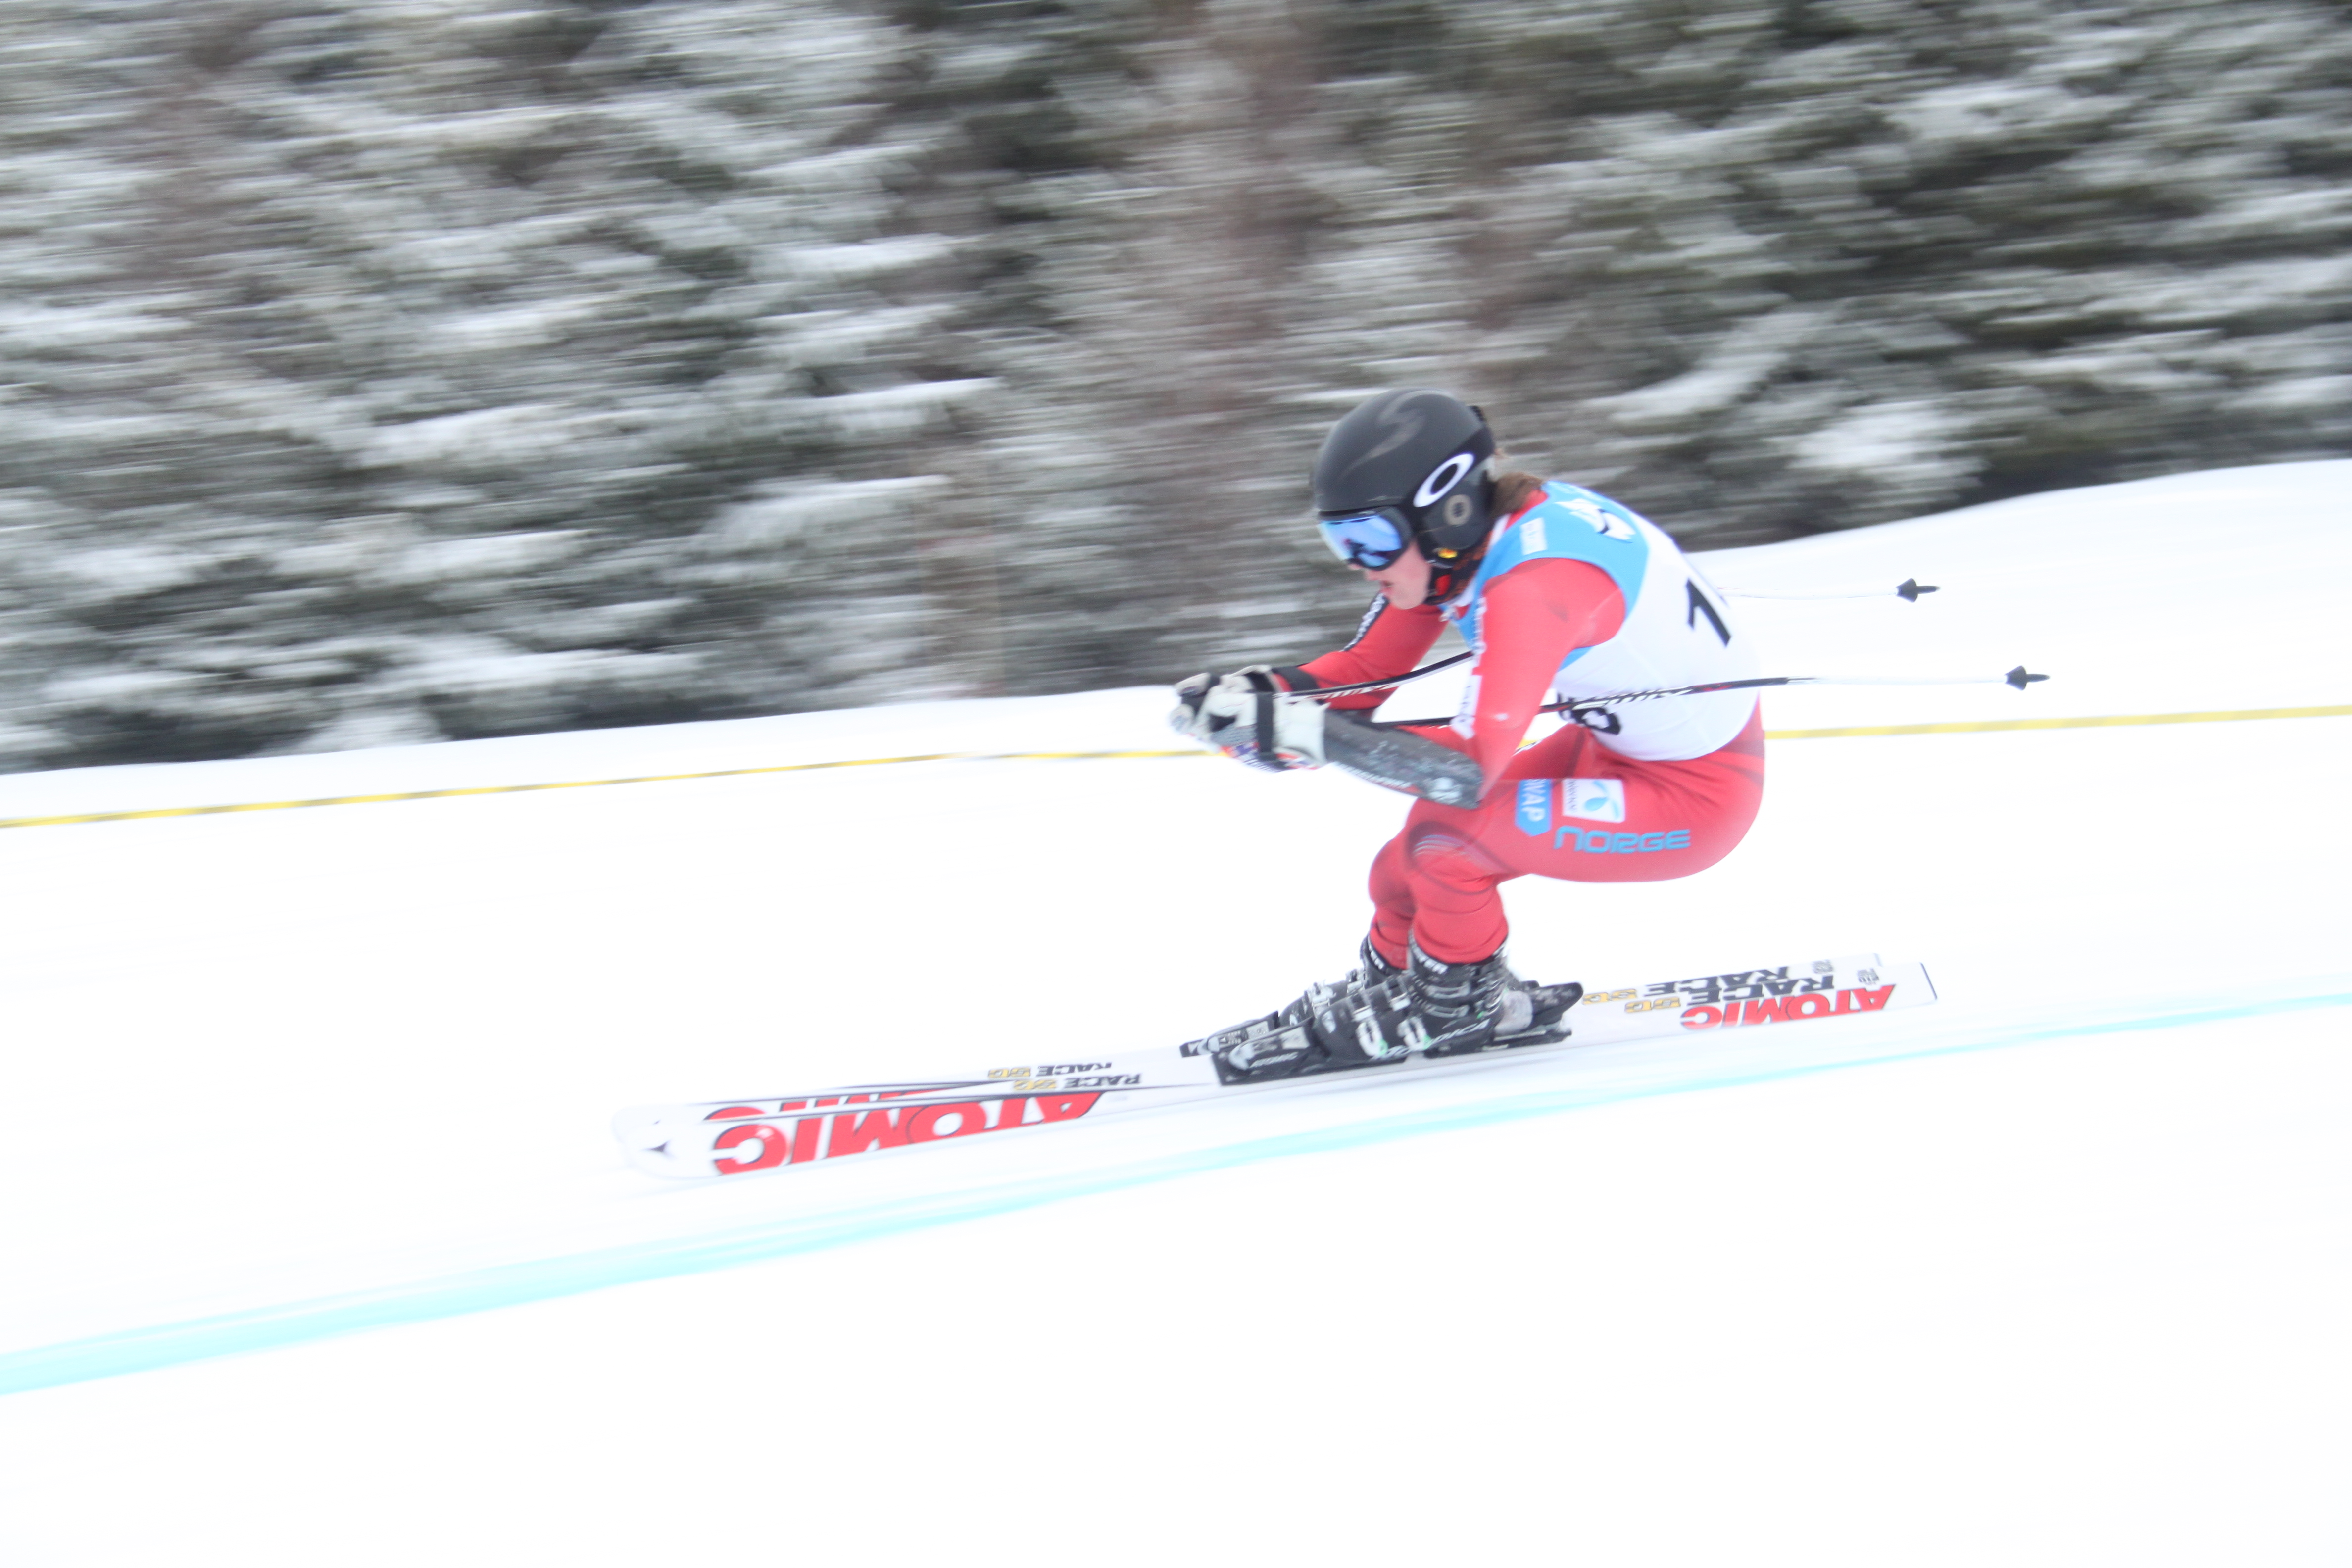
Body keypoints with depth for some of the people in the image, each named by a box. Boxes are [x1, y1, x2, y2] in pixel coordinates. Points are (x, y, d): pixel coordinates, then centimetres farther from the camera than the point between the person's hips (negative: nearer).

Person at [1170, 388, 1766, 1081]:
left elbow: (1467, 770, -36)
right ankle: (1386, 988, 28)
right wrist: (1246, 694, -15)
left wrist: (1301, 731, -36)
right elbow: (1362, 673, 3)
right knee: (1412, 870, 4)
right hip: (1622, 745, 9)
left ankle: (1462, 1005, 5)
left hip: (1697, 799, -9)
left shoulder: (1532, 585, -32)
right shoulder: (1456, 542, -5)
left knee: (1446, 835, -19)